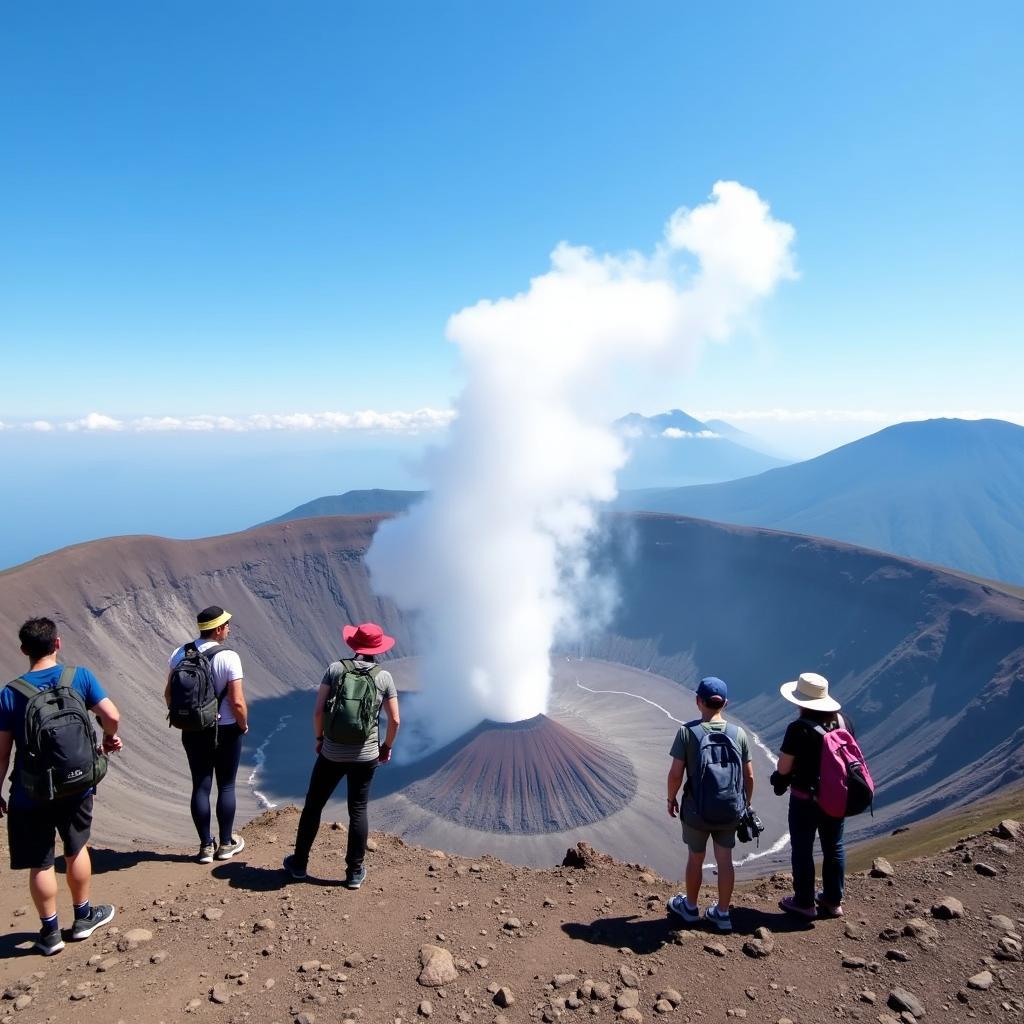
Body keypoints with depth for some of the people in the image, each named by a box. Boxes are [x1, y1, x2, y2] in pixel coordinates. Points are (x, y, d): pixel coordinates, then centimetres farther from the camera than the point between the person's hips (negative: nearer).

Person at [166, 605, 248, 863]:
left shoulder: (180, 654, -3)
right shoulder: (228, 657, -19)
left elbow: (168, 693, 5)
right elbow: (237, 702, -20)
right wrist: (243, 725, -2)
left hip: (193, 732, 4)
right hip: (226, 731, -4)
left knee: (201, 787, 13)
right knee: (226, 786, 11)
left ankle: (206, 846, 21)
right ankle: (226, 844, 22)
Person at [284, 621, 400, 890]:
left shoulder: (335, 669, -5)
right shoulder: (384, 677, -4)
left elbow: (318, 711, -8)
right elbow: (395, 720, -2)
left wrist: (319, 738, 9)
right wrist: (387, 746, 14)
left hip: (332, 753, 0)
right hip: (365, 756, 0)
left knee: (313, 805, 18)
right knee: (358, 811, 12)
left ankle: (299, 863, 32)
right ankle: (355, 872, 21)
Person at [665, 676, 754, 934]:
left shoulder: (688, 732, -15)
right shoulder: (738, 734, -6)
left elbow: (676, 773, -15)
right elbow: (749, 776, 0)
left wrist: (671, 799, 2)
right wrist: (746, 804, 15)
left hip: (696, 811, -2)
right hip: (730, 811, 2)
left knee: (696, 859, 16)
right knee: (725, 860, 16)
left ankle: (690, 907, 36)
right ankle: (722, 914, 30)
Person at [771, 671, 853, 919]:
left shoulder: (799, 728, -24)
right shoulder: (844, 721, -6)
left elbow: (783, 767, -17)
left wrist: (780, 778, 4)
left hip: (806, 798, -6)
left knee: (802, 850, 11)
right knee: (834, 847, 20)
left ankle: (804, 903, 24)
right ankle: (834, 901, 34)